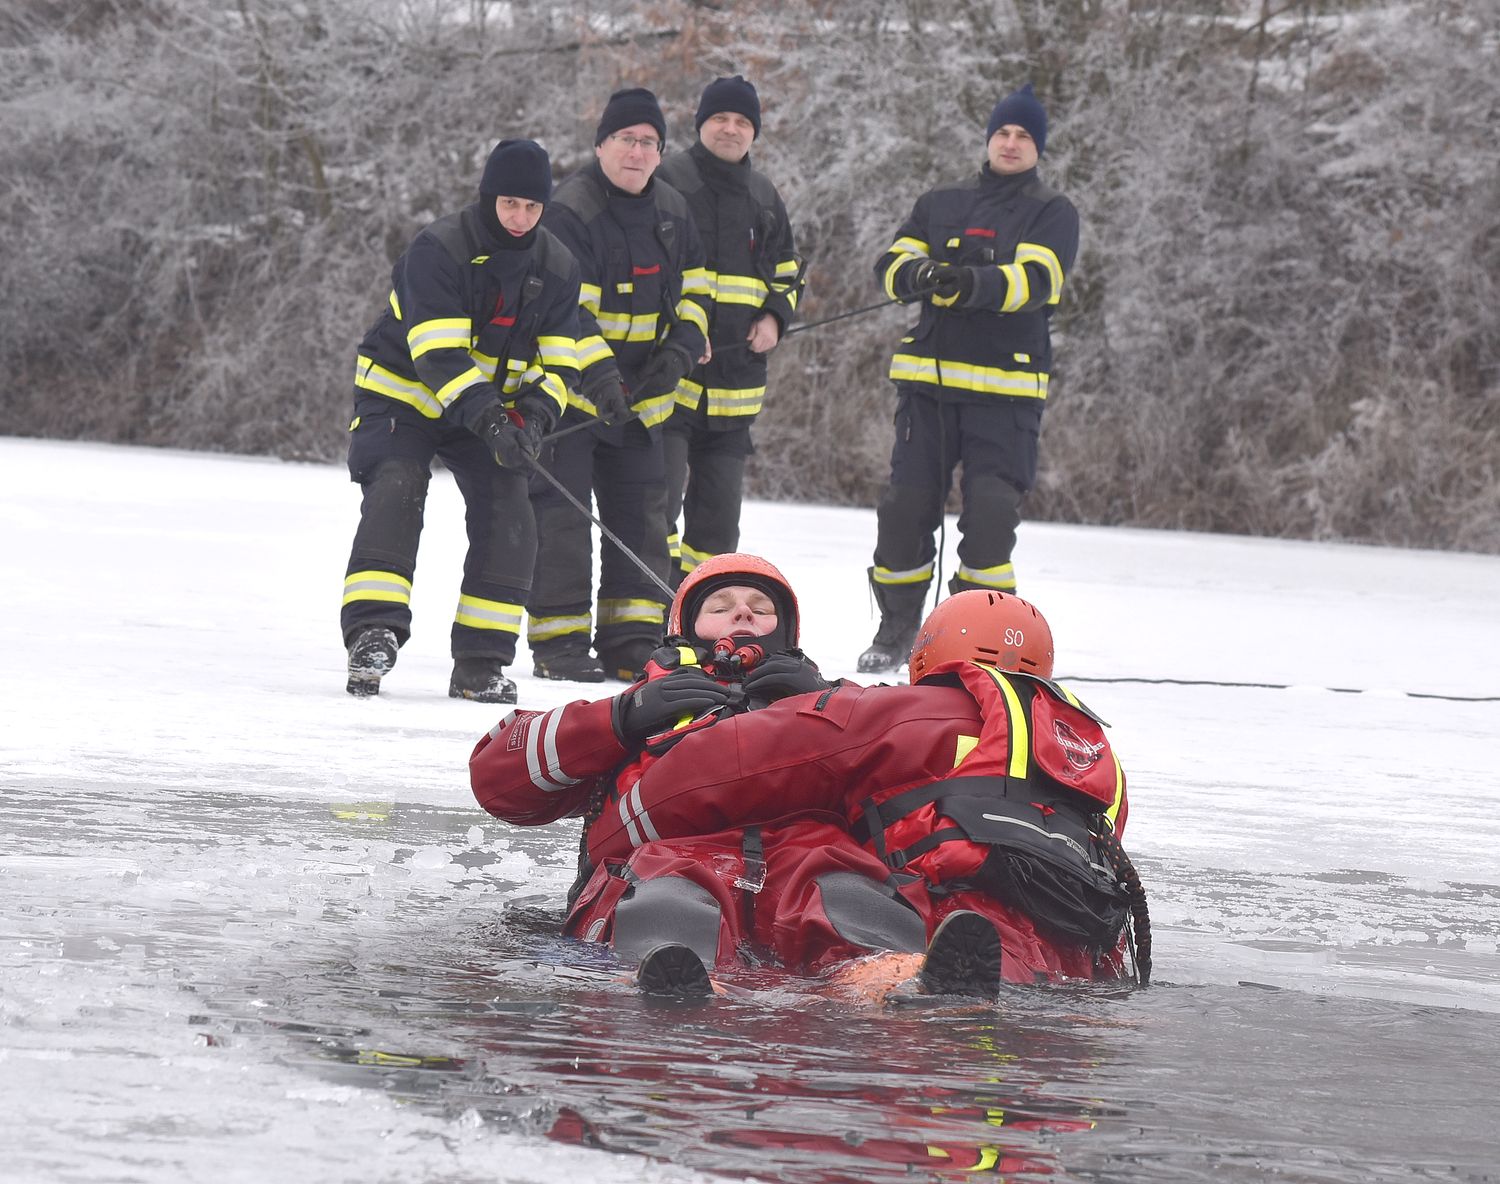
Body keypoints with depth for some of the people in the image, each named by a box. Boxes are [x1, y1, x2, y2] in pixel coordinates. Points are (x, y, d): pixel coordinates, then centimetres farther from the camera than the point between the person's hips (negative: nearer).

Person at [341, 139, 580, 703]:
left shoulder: (557, 269, -5)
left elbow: (556, 361, -3)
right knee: (394, 495, -26)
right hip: (402, 396, -5)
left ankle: (481, 662, -3)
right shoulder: (438, 249, -22)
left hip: (491, 408, 5)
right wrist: (488, 421, -39)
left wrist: (530, 419, -23)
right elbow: (437, 351, -30)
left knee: (508, 518, -9)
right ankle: (371, 634, -29)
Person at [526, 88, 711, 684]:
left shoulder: (671, 210, 8)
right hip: (568, 390, -7)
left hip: (639, 394, 7)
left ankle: (630, 641, 15)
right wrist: (599, 373, -36)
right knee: (561, 514, -9)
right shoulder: (568, 212, -16)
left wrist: (680, 347, -4)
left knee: (642, 515, 8)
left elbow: (693, 291, 16)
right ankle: (558, 643, -2)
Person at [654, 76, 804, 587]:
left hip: (735, 385, 6)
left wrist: (774, 318, 3)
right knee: (658, 504, -15)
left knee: (718, 510, 10)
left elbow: (787, 274, 25)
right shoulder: (667, 180, -2)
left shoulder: (764, 197, 15)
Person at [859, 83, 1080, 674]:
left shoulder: (1053, 213, 7)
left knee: (990, 514, -11)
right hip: (927, 376, 3)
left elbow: (1037, 279, -11)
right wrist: (921, 275, -18)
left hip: (1006, 387, -3)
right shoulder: (940, 204, 18)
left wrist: (976, 284, -31)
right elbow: (891, 266, 7)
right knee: (905, 507, 1)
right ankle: (896, 630, 15)